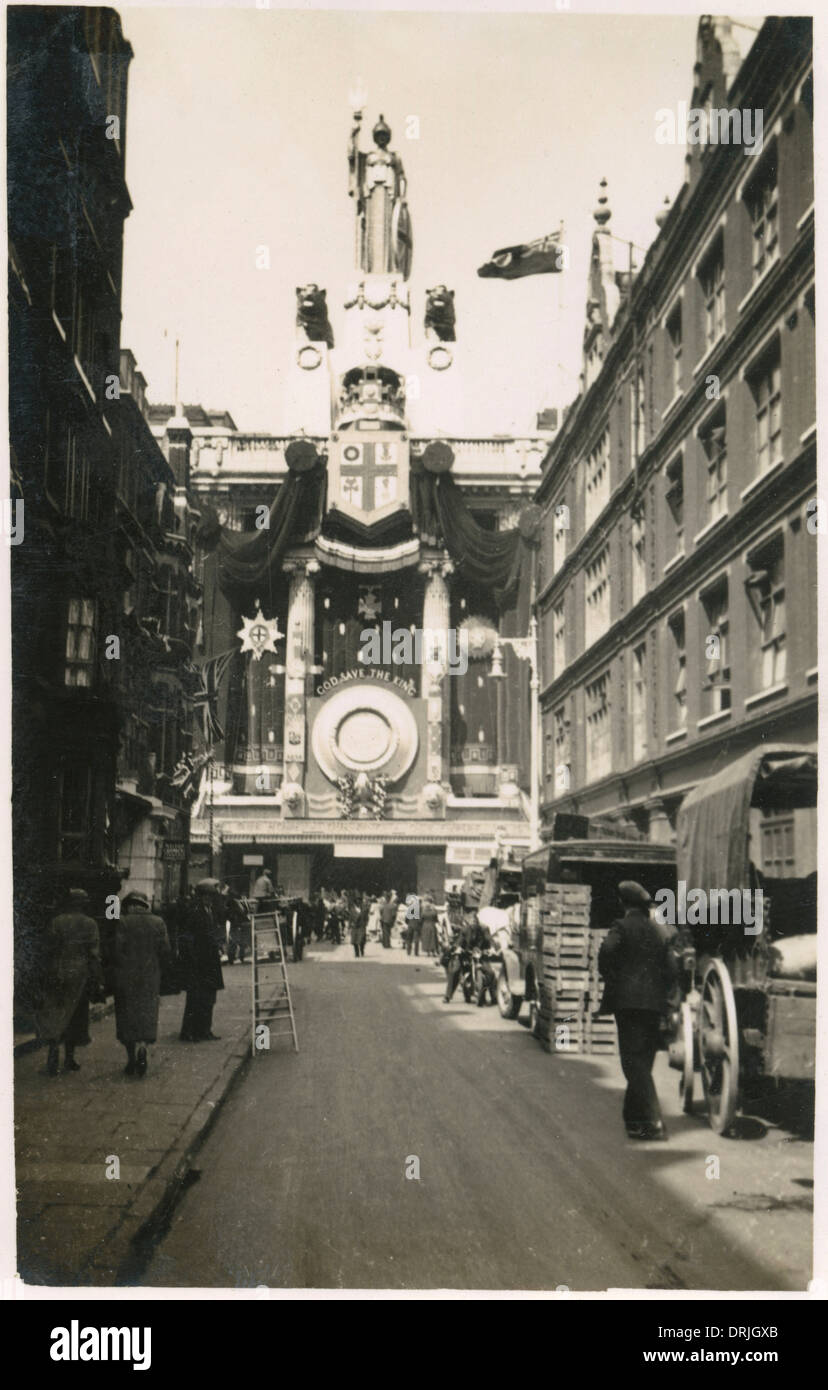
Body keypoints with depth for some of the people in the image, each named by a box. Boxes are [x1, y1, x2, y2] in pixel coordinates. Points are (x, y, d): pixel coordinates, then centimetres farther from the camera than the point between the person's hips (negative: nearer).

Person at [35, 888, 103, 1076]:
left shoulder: (56, 922, -3)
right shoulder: (90, 924, -4)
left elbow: (49, 951, -3)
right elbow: (94, 954, -6)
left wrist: (49, 975, 5)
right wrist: (98, 981, -1)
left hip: (57, 975, 0)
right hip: (80, 975, 0)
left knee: (53, 1014, 8)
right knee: (75, 1016, 11)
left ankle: (54, 1046, -17)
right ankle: (69, 1059, 14)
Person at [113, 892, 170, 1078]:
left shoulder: (123, 922, -8)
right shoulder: (158, 923, 1)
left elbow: (117, 949, -13)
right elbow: (165, 950, -1)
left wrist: (118, 968, 1)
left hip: (126, 978, -1)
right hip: (150, 977, 2)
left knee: (127, 1016, 10)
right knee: (147, 1014, 7)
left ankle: (132, 1059, 13)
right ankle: (142, 1047, -19)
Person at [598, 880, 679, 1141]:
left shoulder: (622, 926, -4)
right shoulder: (662, 932, 12)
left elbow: (606, 952, -20)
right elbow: (672, 968, 8)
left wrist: (611, 980, -6)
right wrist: (664, 994, 15)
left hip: (627, 1000, -5)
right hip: (655, 1003, 6)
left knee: (634, 1062, -6)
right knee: (643, 1060, 16)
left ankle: (653, 1121, -16)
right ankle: (634, 1115, 24)